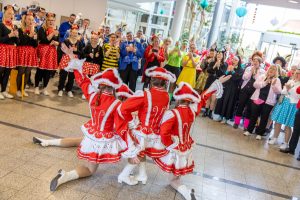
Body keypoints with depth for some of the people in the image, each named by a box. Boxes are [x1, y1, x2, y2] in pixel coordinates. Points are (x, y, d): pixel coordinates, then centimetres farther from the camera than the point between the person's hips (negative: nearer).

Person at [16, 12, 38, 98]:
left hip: (31, 53, 4)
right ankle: (18, 90, 6)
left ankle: (23, 89, 16)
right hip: (22, 52, -4)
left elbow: (35, 45, 8)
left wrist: (35, 38, -9)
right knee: (21, 72, -6)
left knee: (27, 72, 5)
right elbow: (21, 41, -15)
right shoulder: (20, 30, -1)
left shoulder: (34, 31, 12)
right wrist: (30, 35, -15)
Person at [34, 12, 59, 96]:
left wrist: (55, 43, -10)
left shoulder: (56, 31, 13)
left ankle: (45, 88, 16)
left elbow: (59, 43, 11)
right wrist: (52, 34, -17)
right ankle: (36, 87, 10)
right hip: (43, 51, -5)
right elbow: (44, 40, -16)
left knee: (49, 70, 6)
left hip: (52, 52, 5)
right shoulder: (42, 29, -3)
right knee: (40, 69, -3)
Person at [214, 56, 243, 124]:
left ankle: (226, 117, 9)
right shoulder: (228, 67, 10)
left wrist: (232, 71, -15)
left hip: (233, 89, -4)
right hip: (225, 86, 4)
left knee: (229, 102, 1)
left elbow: (237, 78, -16)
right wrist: (228, 71, -12)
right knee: (221, 100, 4)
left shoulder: (240, 70, -2)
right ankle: (220, 116, 17)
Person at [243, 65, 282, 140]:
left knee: (264, 118, 4)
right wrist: (265, 82, -13)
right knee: (253, 116, 7)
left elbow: (278, 91, -5)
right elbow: (255, 84, -4)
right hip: (257, 99, 1)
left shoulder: (277, 80, 5)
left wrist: (274, 85, -21)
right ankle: (249, 130, 20)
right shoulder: (262, 76, 9)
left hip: (268, 102, -1)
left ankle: (259, 133, 15)